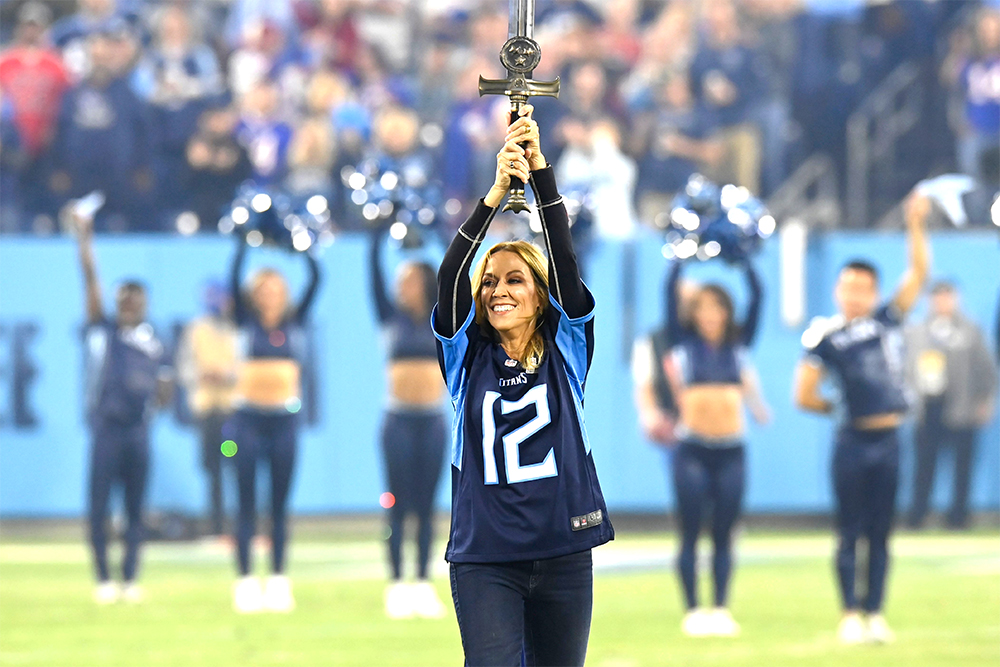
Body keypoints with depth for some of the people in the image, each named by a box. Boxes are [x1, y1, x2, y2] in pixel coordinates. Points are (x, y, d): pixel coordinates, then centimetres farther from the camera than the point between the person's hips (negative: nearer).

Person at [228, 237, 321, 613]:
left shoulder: (295, 323, 8)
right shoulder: (247, 323, 3)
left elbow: (315, 280, 2)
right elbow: (234, 280, -7)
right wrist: (245, 243, -11)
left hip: (286, 419, 2)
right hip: (249, 417, -2)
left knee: (279, 505, 5)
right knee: (247, 503, -1)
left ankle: (278, 580, 7)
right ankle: (245, 581, -1)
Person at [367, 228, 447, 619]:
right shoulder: (392, 319, 5)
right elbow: (375, 275, -1)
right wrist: (378, 235, -6)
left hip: (432, 421, 1)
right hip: (399, 421, -1)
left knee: (426, 507, 4)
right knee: (398, 506, -1)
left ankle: (423, 584, 6)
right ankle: (397, 586, -1)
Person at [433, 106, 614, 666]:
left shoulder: (565, 351, 5)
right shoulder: (468, 359, 5)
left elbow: (566, 262, -5)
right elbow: (451, 277, -9)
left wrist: (540, 169, -13)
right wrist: (497, 192, -19)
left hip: (563, 553, 1)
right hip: (485, 559, -1)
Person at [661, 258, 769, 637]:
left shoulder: (739, 347, 9)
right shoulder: (684, 345, 4)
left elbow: (757, 297, 4)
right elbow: (670, 294, -3)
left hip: (731, 451, 2)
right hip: (692, 450, -2)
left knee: (723, 535, 5)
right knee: (690, 534, -2)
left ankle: (722, 609, 8)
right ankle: (693, 611, 0)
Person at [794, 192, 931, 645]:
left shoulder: (887, 320, 8)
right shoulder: (825, 338, -2)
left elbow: (918, 272, 2)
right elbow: (805, 397, -2)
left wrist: (915, 225, -6)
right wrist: (841, 409, 6)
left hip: (888, 441, 3)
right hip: (852, 443, -3)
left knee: (880, 533, 7)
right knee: (850, 533, 1)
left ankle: (875, 613, 11)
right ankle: (851, 613, 5)